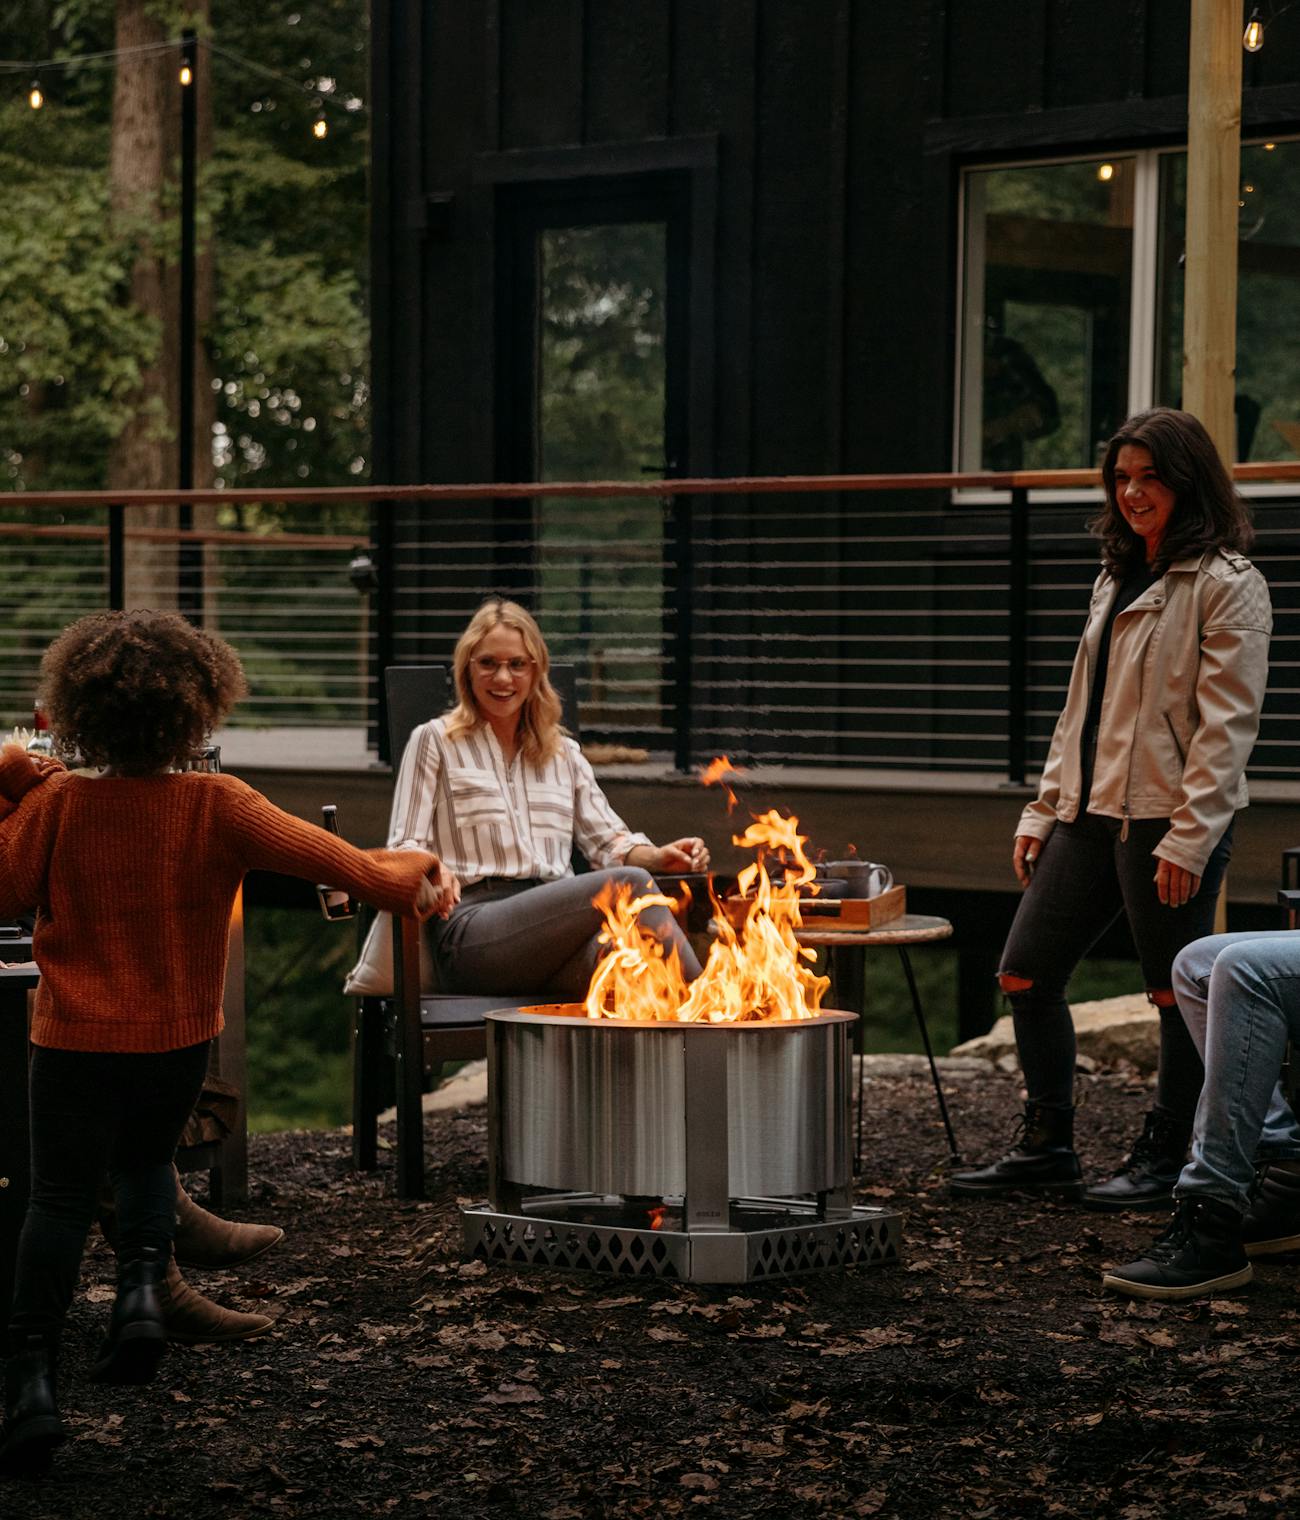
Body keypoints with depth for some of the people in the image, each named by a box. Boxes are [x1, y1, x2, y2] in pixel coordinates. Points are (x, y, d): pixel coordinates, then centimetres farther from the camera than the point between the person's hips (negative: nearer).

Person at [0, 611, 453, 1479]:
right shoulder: (217, 806, -12)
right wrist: (410, 880, 3)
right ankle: (142, 1286, 3)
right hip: (179, 1040, 2)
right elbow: (319, 854, -10)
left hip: (77, 1040, -1)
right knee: (147, 1160, 27)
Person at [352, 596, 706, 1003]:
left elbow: (608, 840, 22)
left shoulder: (563, 753, 28)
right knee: (630, 883, -30)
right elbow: (404, 849, 6)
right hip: (471, 929, -4)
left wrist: (660, 857, -2)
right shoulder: (435, 741, 15)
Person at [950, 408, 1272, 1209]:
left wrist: (1189, 838, -18)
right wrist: (1045, 810, 16)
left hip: (1168, 819, -8)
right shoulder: (1116, 579, 19)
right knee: (1027, 975, 8)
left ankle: (1165, 1159, 13)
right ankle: (1046, 1147, 19)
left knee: (1177, 993, 1)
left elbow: (1227, 723, -13)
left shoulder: (1227, 585, -7)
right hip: (1091, 812, 8)